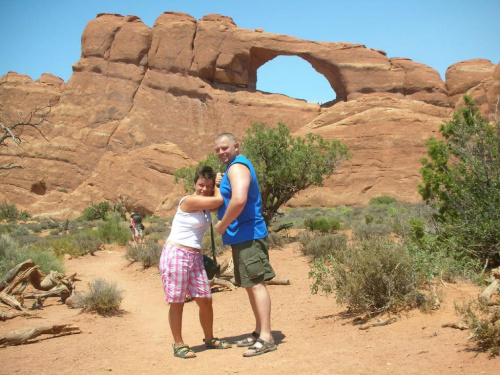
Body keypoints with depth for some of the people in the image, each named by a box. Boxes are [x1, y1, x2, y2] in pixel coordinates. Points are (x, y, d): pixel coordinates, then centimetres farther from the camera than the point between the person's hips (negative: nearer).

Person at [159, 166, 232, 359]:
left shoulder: (206, 203, 9)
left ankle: (210, 339, 28)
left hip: (195, 257, 8)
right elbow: (219, 200, -15)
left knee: (206, 300, 10)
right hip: (176, 255, -8)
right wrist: (217, 190, 2)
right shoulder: (189, 201, -15)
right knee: (177, 303, 1)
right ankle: (178, 345, 13)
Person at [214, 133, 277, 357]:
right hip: (242, 236, 11)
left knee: (256, 284, -11)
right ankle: (259, 332, 23)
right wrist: (220, 184, 10)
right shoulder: (234, 167, 19)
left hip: (247, 235, -11)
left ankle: (266, 338, -11)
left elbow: (239, 200, -30)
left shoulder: (237, 167, -14)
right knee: (250, 285, 15)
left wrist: (222, 225, -17)